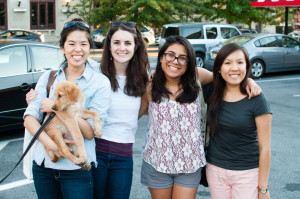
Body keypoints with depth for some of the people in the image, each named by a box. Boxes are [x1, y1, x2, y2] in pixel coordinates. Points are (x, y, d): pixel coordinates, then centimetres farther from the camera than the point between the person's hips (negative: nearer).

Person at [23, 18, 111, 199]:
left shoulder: (100, 82, -5)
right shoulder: (48, 77, 5)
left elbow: (90, 132, -13)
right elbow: (29, 118, -3)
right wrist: (50, 144, -20)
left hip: (77, 169, -3)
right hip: (43, 166, 3)